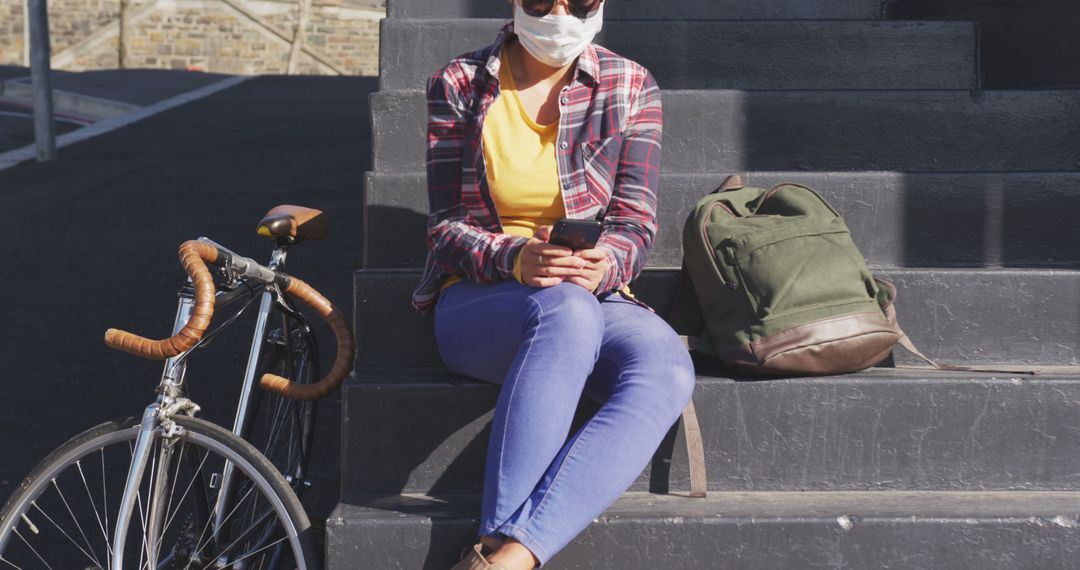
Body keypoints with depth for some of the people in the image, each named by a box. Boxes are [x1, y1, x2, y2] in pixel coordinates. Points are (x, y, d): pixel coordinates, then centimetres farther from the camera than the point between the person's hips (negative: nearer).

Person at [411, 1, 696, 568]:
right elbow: (446, 227, -2)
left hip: (595, 296, 2)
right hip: (476, 301, -2)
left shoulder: (630, 87, 5)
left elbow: (634, 222, 1)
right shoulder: (458, 85, 2)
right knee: (566, 309, -39)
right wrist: (515, 260, -24)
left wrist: (604, 264, -23)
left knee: (668, 369, -33)